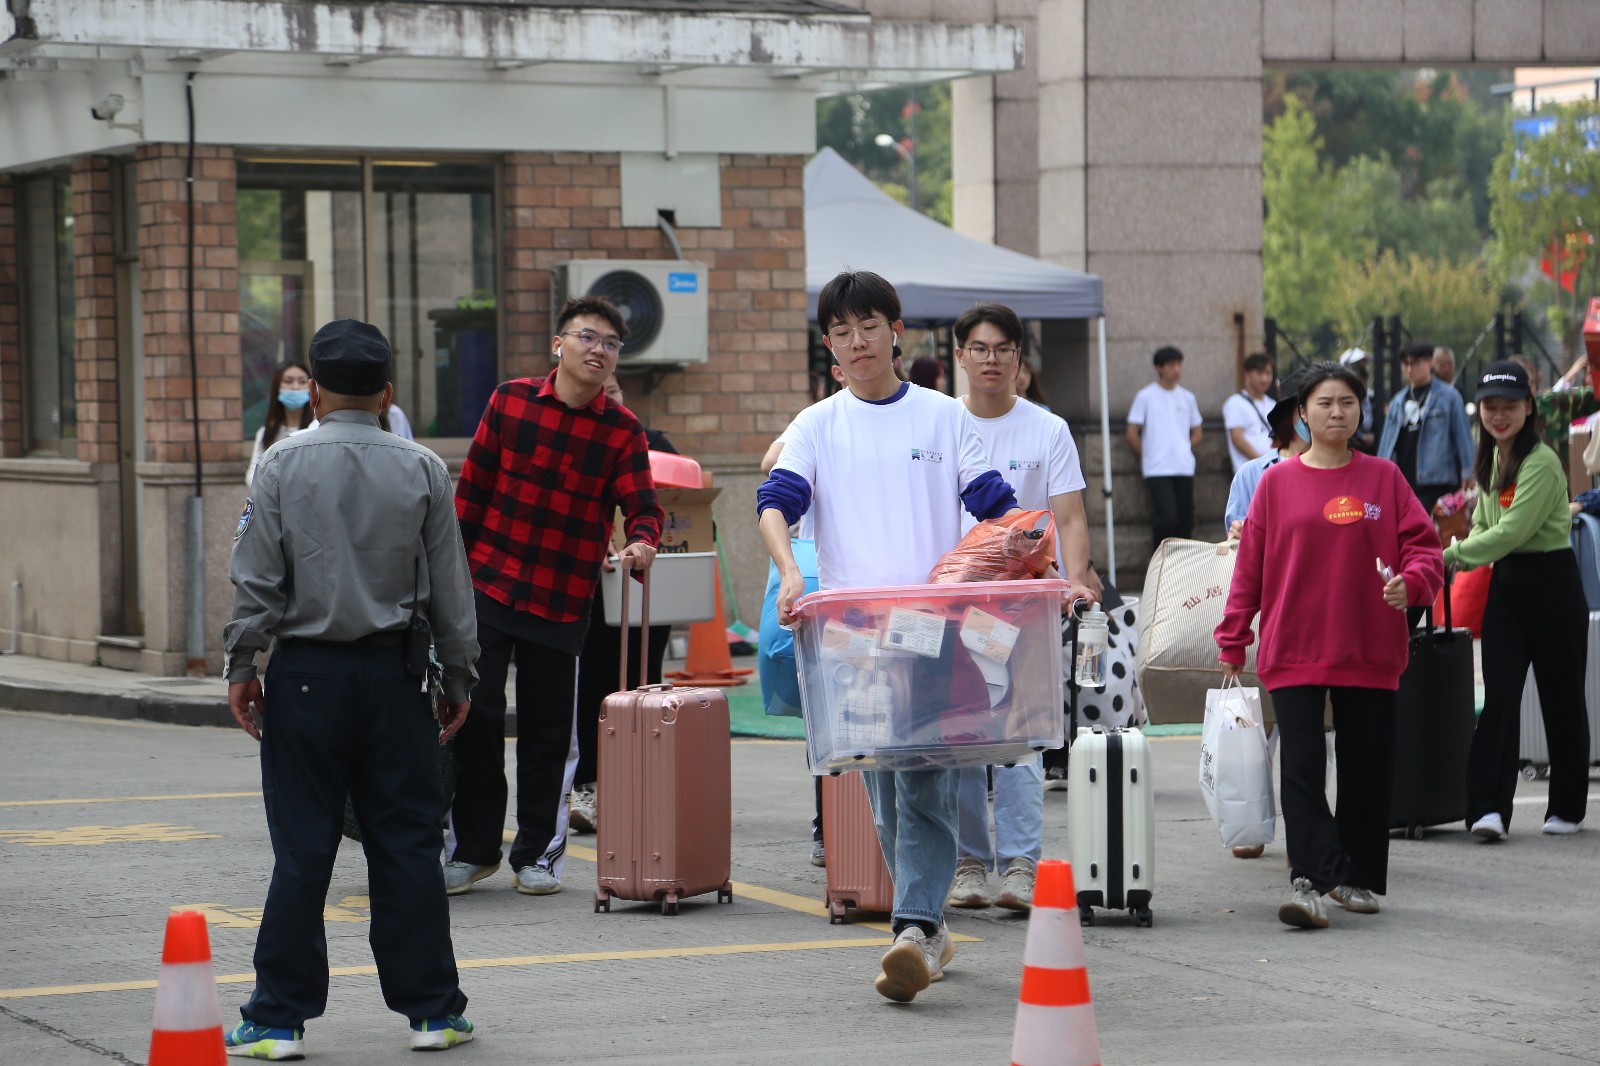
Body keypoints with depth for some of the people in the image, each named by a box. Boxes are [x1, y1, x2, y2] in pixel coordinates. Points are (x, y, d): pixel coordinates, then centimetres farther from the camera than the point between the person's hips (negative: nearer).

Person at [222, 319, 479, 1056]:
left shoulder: (284, 466, -5)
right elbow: (450, 585, 4)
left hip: (306, 674, -1)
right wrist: (458, 676, 12)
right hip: (392, 672, 1)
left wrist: (241, 664, 5)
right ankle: (431, 1010, 12)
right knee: (407, 843, 8)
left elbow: (257, 576, -4)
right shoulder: (422, 470, 0)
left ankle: (280, 1018, 6)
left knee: (302, 849, 3)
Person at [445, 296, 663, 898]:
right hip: (487, 584, 0)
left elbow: (640, 506, -8)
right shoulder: (510, 402, 1)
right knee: (474, 715, 1)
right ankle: (473, 848, 16)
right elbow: (473, 489, 7)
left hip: (562, 601, 0)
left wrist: (642, 541, -31)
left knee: (549, 730, 6)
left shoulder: (623, 432, 0)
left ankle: (539, 852, 20)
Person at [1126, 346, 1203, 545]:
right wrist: (1147, 456, 5)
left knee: (1185, 521, 1)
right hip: (1157, 470, -4)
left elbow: (1197, 434, 21)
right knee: (1167, 517, -16)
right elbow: (1132, 435, 0)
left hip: (1184, 469, 5)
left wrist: (1183, 452, 9)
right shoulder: (1145, 397, 0)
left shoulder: (1187, 398, 13)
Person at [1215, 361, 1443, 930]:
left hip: (1369, 651, 1)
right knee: (1301, 767, -10)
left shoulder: (1383, 479, 6)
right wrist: (1232, 640, 6)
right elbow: (1250, 566, 7)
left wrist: (1411, 583, -17)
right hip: (1294, 649, -1)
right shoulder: (1277, 483, 5)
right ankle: (1312, 878, -16)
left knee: (1365, 768, 6)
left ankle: (1360, 877, 17)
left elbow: (1423, 546, 5)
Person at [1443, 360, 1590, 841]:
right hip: (1506, 584, 6)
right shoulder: (1491, 459, 9)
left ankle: (1567, 807, 18)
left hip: (1552, 584, -6)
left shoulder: (1541, 463, -17)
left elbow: (1513, 530, -25)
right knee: (1500, 696, -6)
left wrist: (1451, 555, -26)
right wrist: (1459, 558, 0)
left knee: (1561, 698, 5)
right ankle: (1490, 807, -13)